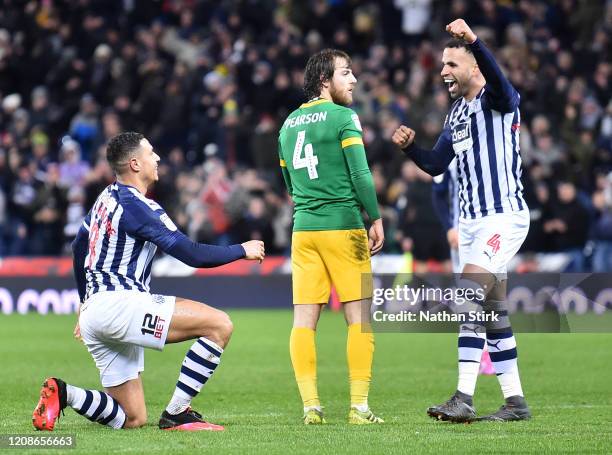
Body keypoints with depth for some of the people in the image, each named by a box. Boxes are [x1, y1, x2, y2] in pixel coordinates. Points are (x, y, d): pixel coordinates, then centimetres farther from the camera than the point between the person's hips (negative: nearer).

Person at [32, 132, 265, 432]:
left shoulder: (106, 198, 18)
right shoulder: (137, 205, -10)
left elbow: (78, 248, 32)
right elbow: (193, 254, -14)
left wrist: (86, 305, 44)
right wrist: (243, 251, 1)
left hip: (93, 313, 10)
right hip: (119, 305, -10)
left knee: (133, 420, 11)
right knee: (219, 325, -14)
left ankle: (62, 394, -4)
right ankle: (176, 414, -12)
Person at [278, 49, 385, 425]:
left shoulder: (288, 125, 14)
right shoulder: (343, 118, -6)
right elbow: (361, 175, -12)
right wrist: (376, 219, -4)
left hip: (302, 228, 6)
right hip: (343, 227, -6)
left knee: (304, 319, 1)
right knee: (359, 316, -2)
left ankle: (311, 405, -4)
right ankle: (359, 405, -7)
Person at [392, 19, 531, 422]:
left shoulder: (497, 100, -10)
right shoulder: (457, 112, 16)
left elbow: (500, 83, -35)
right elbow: (436, 165, 20)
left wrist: (474, 41, -50)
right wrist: (410, 146, 1)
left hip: (503, 217, -9)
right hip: (473, 222, 9)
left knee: (470, 299, -19)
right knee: (492, 312, 10)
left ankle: (464, 399, -22)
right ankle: (516, 402, 16)